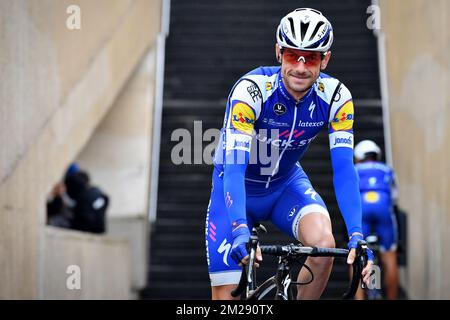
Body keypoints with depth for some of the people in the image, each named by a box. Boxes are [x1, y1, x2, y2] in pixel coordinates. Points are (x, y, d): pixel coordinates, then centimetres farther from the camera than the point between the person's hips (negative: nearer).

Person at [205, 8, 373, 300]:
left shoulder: (336, 97, -20)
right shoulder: (252, 89, -30)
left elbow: (344, 169, -23)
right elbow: (234, 168, -37)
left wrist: (357, 236, -36)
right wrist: (240, 230, -51)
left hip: (286, 183, 2)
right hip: (238, 187, -2)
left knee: (324, 244, -29)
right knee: (226, 296, -10)